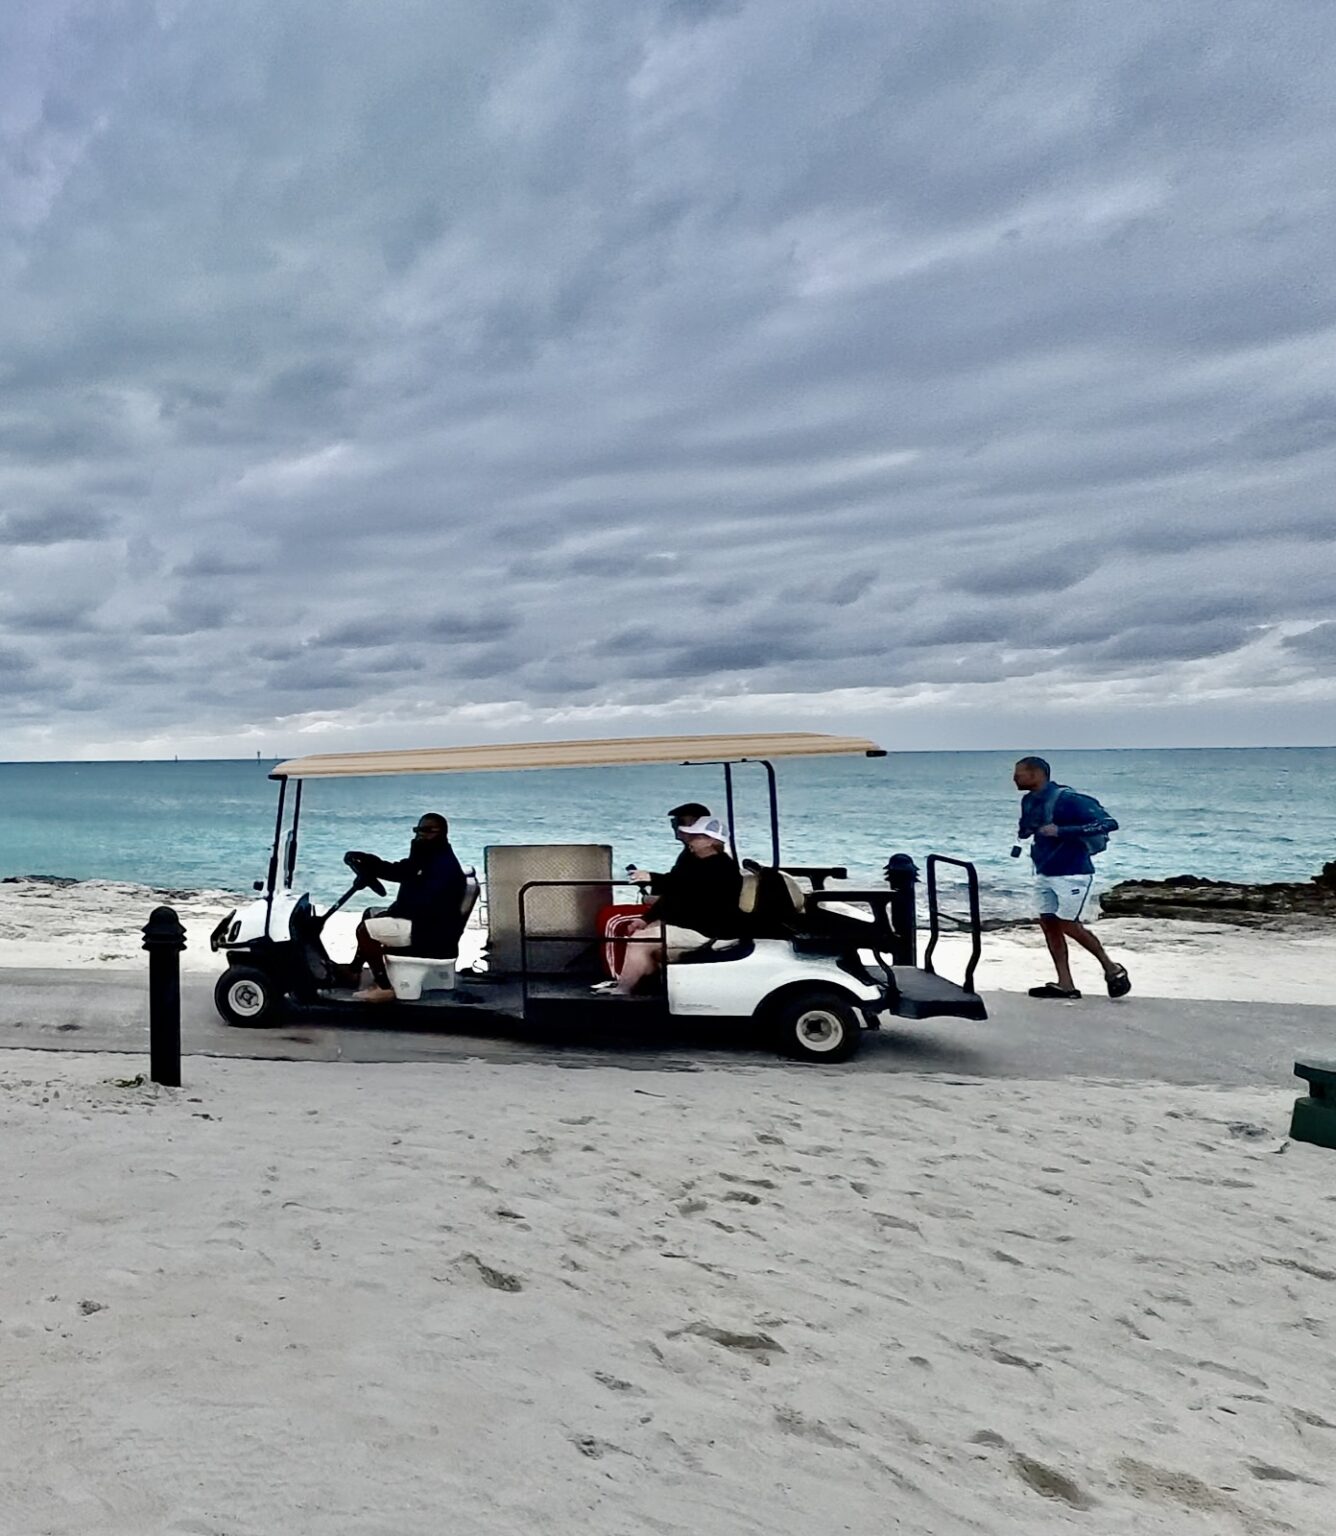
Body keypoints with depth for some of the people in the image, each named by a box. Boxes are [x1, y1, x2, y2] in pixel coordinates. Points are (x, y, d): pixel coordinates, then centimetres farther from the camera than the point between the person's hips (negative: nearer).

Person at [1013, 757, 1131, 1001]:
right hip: (1044, 873, 8)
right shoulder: (1029, 801, 4)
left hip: (1072, 873, -8)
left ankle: (1112, 969, 12)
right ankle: (1065, 984, 10)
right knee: (1049, 924, 5)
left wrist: (1061, 831, -28)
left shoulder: (1067, 799, -20)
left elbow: (1108, 823, -24)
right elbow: (1025, 830, 23)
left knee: (1069, 925, -6)